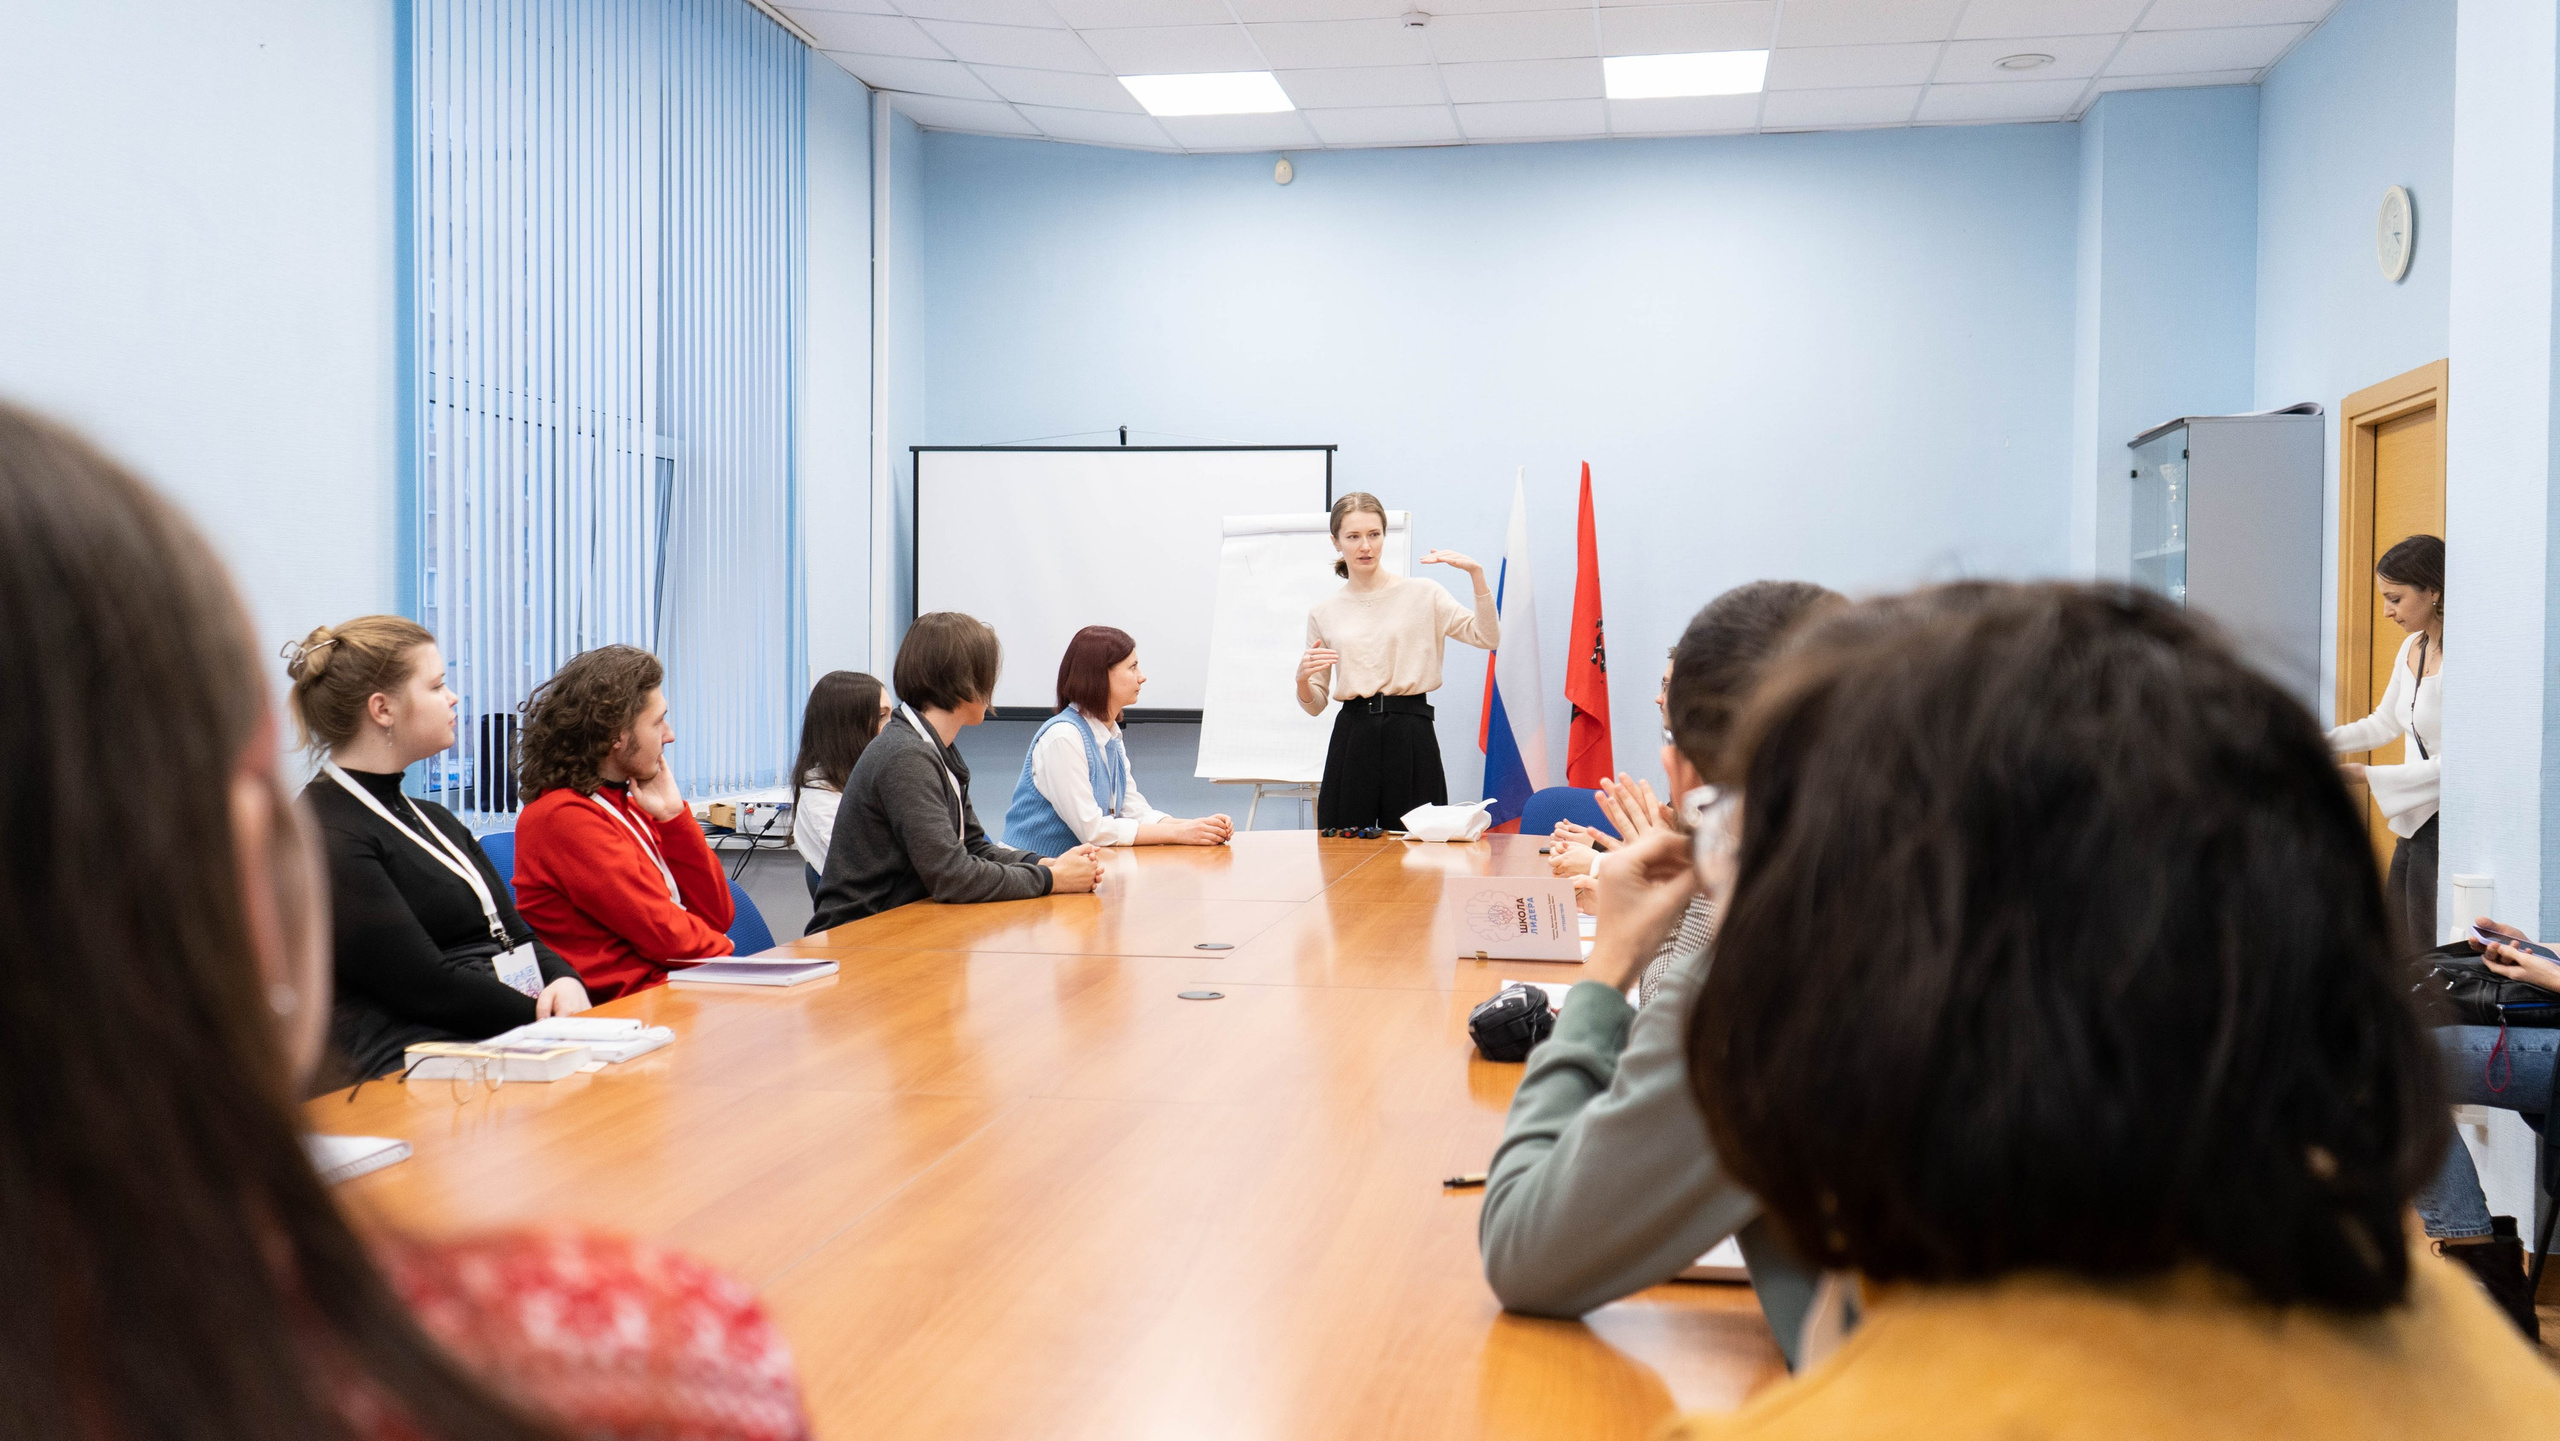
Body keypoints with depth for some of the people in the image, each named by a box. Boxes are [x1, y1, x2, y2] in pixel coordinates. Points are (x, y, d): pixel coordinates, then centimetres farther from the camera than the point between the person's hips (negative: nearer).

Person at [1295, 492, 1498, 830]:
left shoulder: (1422, 594, 4)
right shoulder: (1324, 612, 10)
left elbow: (1486, 637, -7)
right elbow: (1315, 705, 12)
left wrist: (1476, 573, -16)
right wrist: (1303, 678, -9)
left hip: (1411, 735, -2)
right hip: (1352, 736, 2)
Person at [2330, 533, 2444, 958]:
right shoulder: (2412, 648, 10)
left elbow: (2452, 764, -21)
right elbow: (2385, 723, 24)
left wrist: (2365, 776, -20)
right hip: (2415, 825, 9)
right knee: (2395, 952, 13)